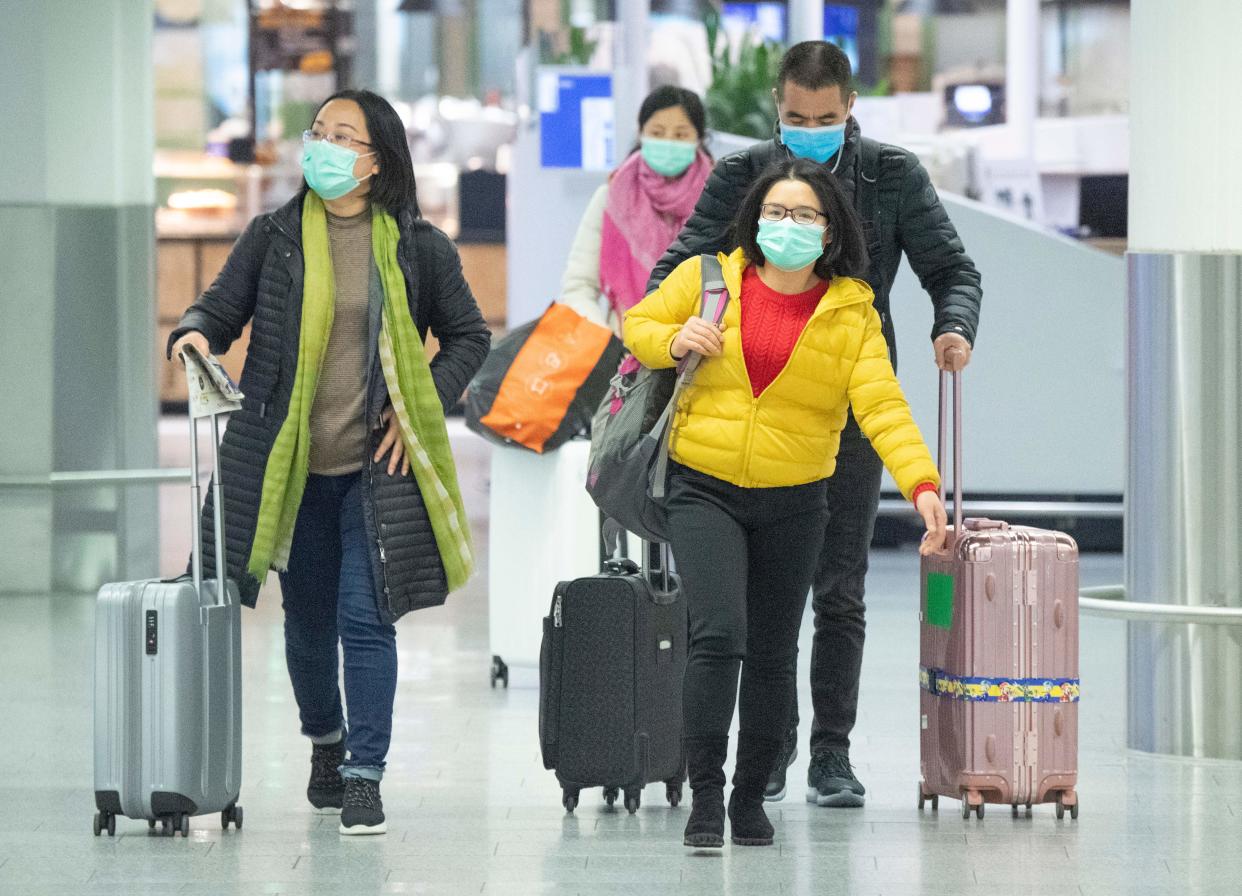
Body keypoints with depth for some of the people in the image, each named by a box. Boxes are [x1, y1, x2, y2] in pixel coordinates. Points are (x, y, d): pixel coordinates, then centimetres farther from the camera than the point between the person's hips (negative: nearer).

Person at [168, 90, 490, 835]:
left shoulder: (417, 247, 0)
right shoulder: (275, 236, 2)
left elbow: (468, 337, 9)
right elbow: (222, 305, 6)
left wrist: (419, 411, -2)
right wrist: (197, 333, -18)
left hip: (376, 465, -2)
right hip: (290, 465, 2)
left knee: (365, 617, -10)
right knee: (307, 618, 14)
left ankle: (365, 776, -2)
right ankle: (325, 741, 39)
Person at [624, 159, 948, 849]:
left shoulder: (852, 311, -3)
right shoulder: (706, 279, -1)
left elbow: (881, 404, -12)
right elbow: (637, 326, 13)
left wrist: (921, 483, -26)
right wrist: (673, 341, -11)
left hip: (793, 504, 2)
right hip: (705, 492, -2)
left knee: (773, 655, 9)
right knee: (717, 637, -16)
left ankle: (750, 798, 25)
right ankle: (704, 799, -8)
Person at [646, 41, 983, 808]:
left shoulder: (894, 177, 2)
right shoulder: (740, 177, 2)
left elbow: (952, 267, 2)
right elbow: (683, 265, -4)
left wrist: (955, 326, -21)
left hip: (852, 410, -1)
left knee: (840, 591, 1)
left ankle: (833, 752, 8)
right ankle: (773, 738, 17)